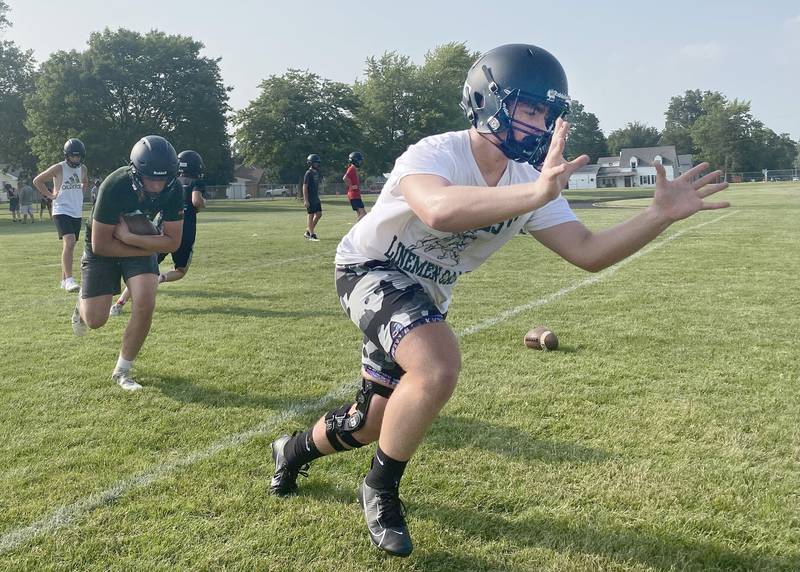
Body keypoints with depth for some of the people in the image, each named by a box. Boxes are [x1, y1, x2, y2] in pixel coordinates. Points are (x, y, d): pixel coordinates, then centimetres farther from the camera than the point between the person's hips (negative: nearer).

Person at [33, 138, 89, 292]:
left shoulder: (83, 169, 7)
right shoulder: (58, 168, -8)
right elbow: (37, 180, 0)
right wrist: (49, 194, -1)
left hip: (77, 213, 6)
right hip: (62, 211, -6)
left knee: (69, 246, 11)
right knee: (69, 242, -22)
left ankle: (64, 280, 21)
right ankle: (69, 279, -24)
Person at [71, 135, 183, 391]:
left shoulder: (173, 190, -24)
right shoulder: (114, 187, -34)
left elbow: (173, 242, -19)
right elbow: (101, 245, -27)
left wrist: (129, 237, -31)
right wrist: (151, 247, -24)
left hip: (141, 243, 3)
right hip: (103, 249, -2)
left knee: (145, 305, -17)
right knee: (96, 320, -4)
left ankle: (122, 370, 4)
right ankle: (83, 304, 37)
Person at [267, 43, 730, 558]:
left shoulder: (530, 185, -10)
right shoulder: (435, 155, -30)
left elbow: (588, 253, -12)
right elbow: (440, 211, -54)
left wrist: (661, 215, -23)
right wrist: (538, 193, -62)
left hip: (426, 293, 7)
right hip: (372, 270, -7)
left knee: (377, 421, 15)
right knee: (439, 366, -34)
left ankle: (298, 448, 48)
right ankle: (381, 490, -7)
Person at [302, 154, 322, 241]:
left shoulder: (316, 173, 12)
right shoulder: (308, 173, -13)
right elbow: (305, 187, -15)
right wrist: (306, 200, -19)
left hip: (316, 198, 9)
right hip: (310, 199, -9)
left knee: (319, 214, 8)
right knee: (311, 215, -3)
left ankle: (308, 231, 18)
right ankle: (311, 234, 4)